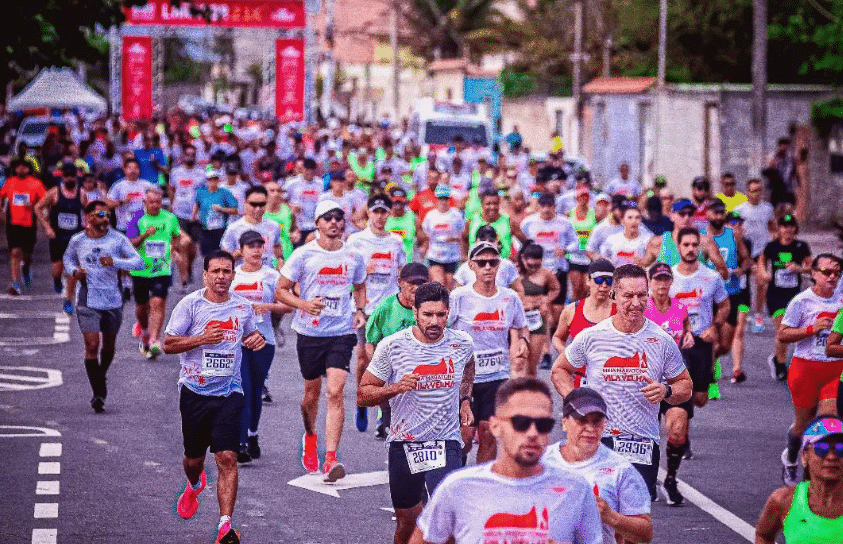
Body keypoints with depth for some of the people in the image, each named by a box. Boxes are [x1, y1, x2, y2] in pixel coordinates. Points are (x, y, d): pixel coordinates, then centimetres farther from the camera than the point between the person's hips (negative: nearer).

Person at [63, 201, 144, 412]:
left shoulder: (118, 239, -4)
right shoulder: (77, 241, 0)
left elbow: (139, 262, -11)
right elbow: (68, 259, 20)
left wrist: (115, 262, -27)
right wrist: (74, 272, -3)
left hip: (113, 300, 1)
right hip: (87, 301, -1)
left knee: (109, 345, 15)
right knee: (92, 345, -12)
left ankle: (101, 378, 42)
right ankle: (98, 392, -10)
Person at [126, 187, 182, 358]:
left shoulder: (170, 218, 2)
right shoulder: (137, 219, -5)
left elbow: (177, 236, 23)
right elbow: (131, 244, -14)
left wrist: (175, 248, 8)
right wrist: (145, 235, -29)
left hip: (162, 269, 0)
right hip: (140, 269, 1)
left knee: (158, 304, -16)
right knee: (141, 306, 14)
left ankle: (154, 342, -18)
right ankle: (144, 329, 45)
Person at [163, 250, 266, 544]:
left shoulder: (243, 307, 5)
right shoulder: (189, 304, -4)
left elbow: (249, 335, 24)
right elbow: (168, 344, -5)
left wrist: (257, 339, 0)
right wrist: (201, 339, -20)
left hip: (229, 392, 0)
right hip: (194, 391, 0)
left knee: (227, 458, -13)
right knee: (194, 458, 13)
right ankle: (195, 486, 51)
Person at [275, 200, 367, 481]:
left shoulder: (353, 256, 4)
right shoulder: (303, 254, -3)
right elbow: (281, 290, -1)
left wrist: (360, 311, 4)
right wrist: (304, 304, -19)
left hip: (341, 333, 0)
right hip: (310, 332, 0)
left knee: (335, 393, -14)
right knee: (312, 392, 13)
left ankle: (331, 458, -17)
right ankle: (309, 437, 44)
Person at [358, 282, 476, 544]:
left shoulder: (462, 343, -2)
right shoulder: (392, 346, -9)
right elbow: (363, 395, -3)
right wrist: (396, 388, -20)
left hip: (446, 443, 0)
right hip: (403, 443, 0)